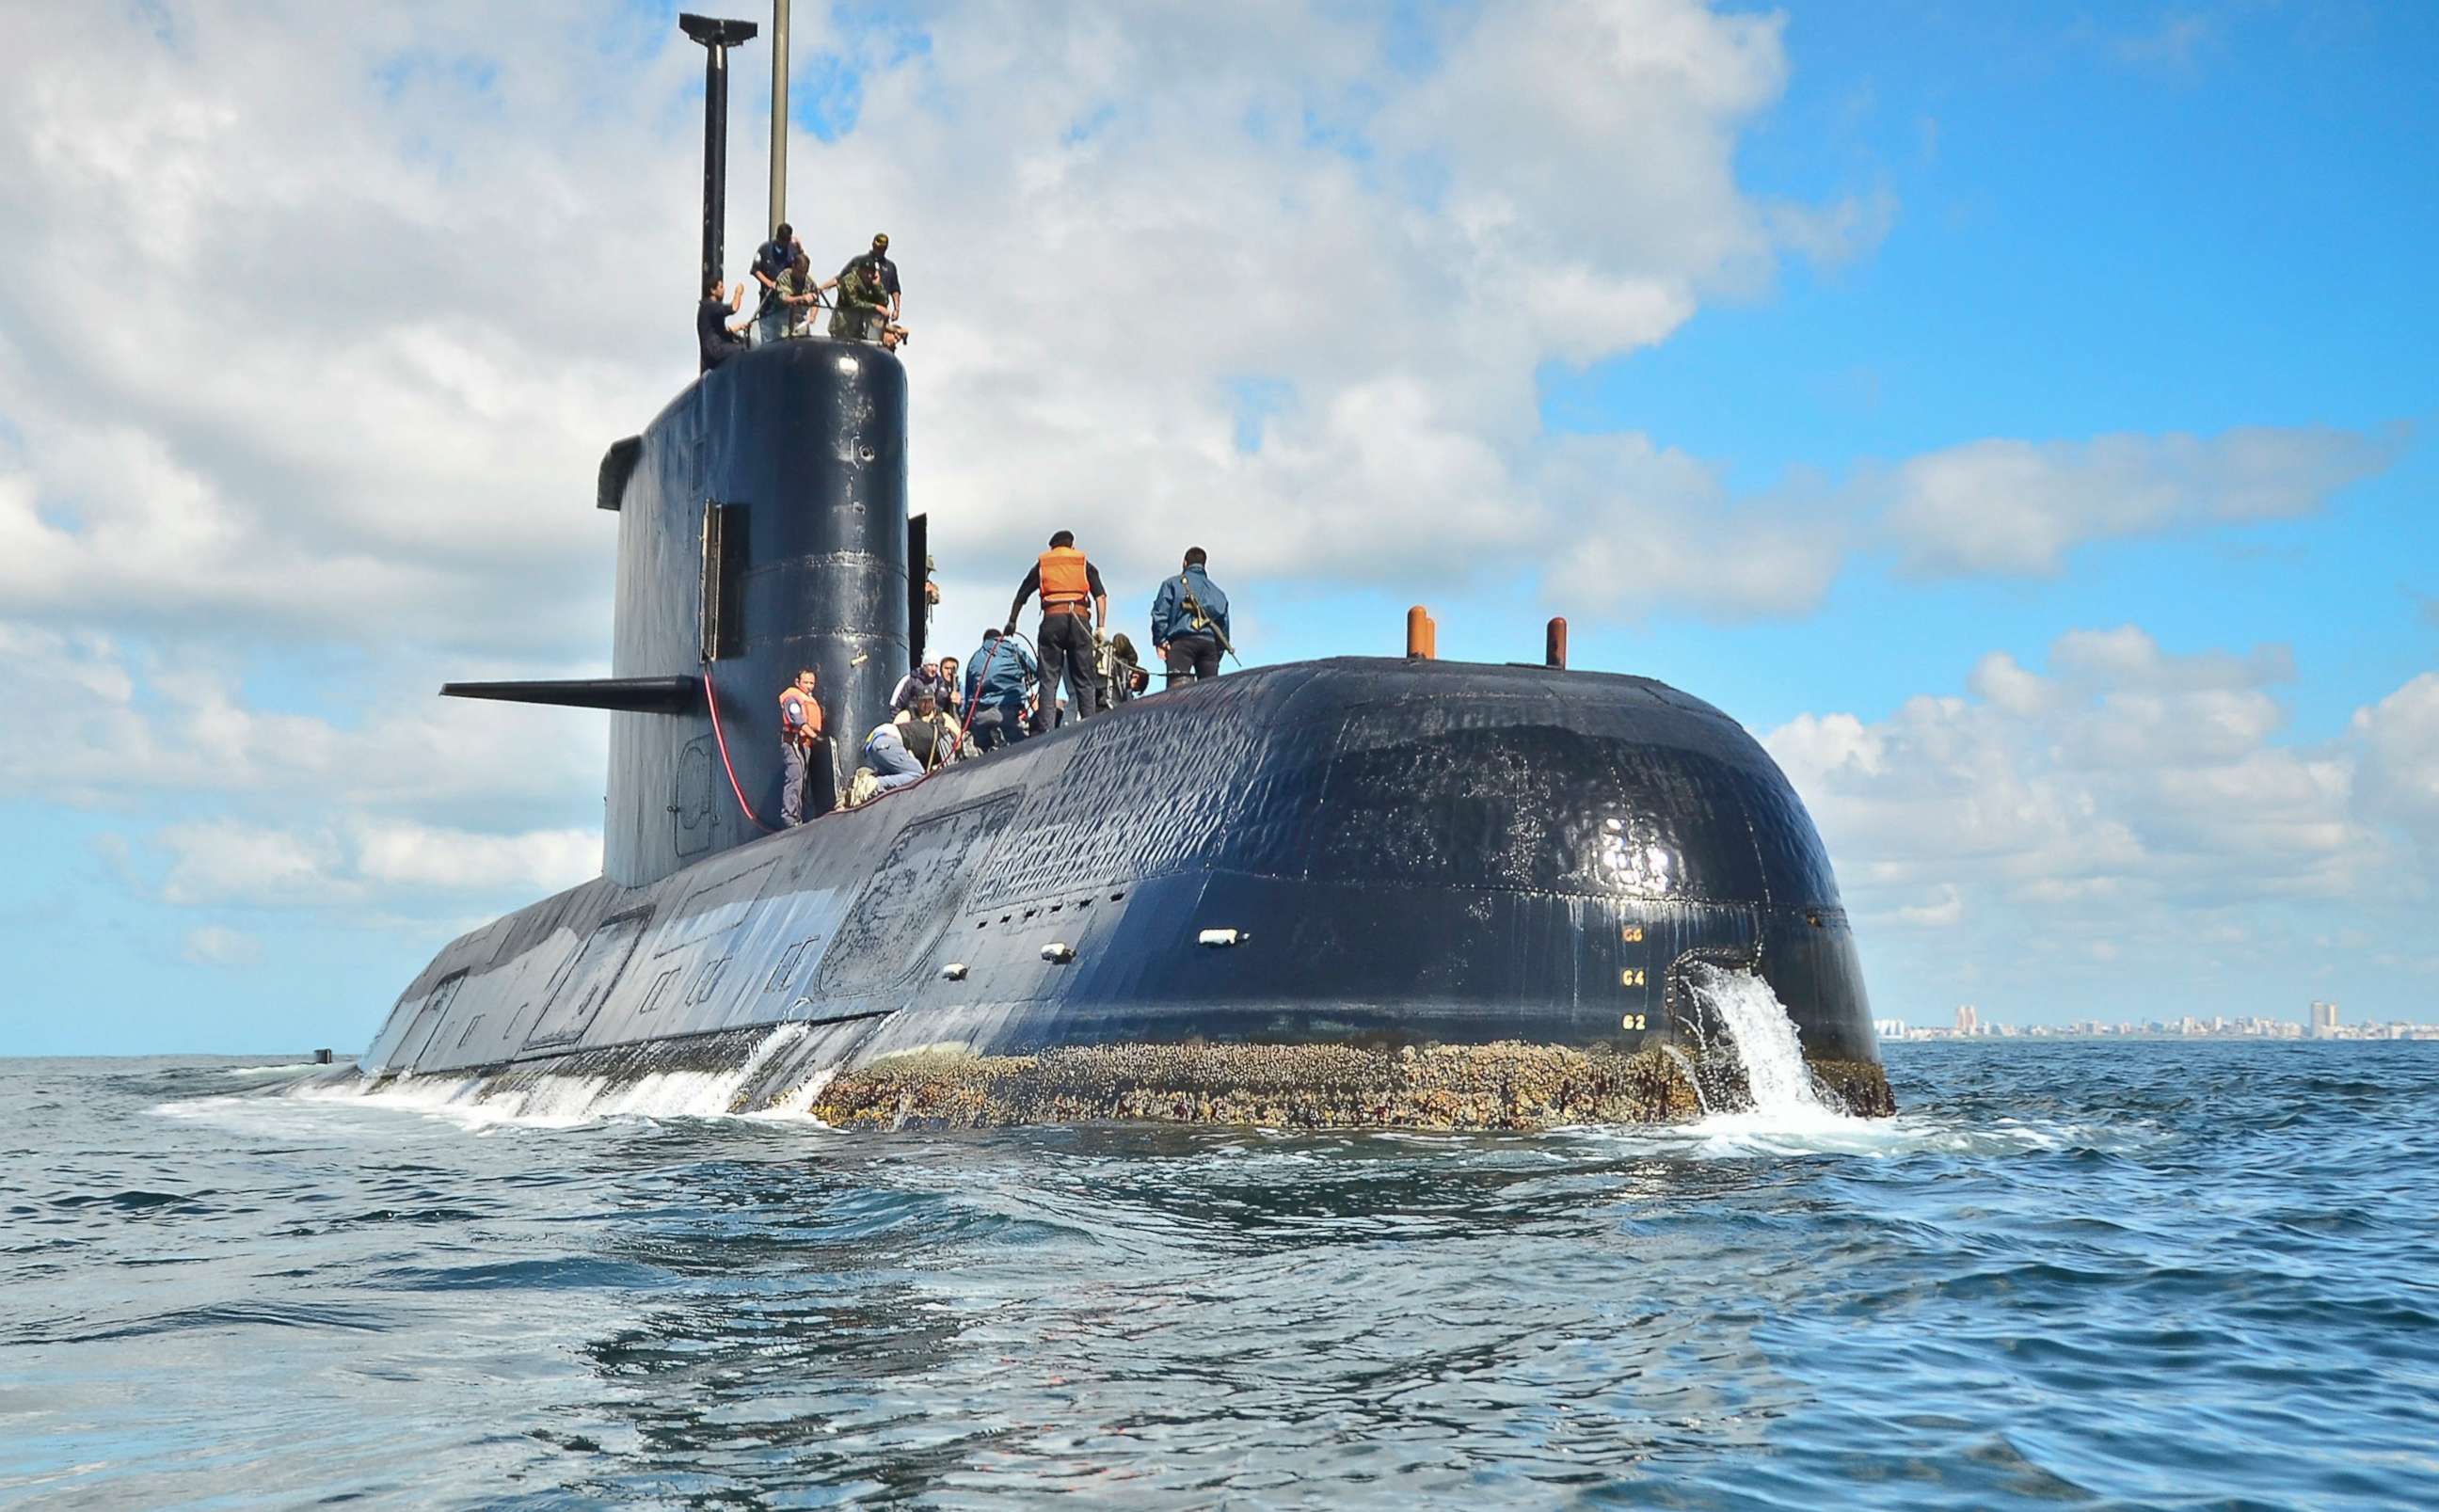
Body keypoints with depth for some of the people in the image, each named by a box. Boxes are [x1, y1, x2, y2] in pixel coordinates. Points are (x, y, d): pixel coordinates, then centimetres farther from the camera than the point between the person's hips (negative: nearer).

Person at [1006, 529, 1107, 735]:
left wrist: (1011, 622, 28)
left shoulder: (1042, 565, 20)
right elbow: (1100, 596, 5)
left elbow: (1021, 595, 19)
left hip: (1052, 620, 0)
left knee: (1048, 679, -1)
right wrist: (1100, 627, 0)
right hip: (1079, 621, 0)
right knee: (1083, 680, 3)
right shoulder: (1085, 564, 19)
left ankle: (1044, 730, -11)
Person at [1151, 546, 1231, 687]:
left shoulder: (1173, 584, 13)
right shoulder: (1216, 591, 26)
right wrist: (1218, 652, 24)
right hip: (1210, 643, 4)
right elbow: (1224, 624, 23)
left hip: (1182, 641, -4)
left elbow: (1160, 612, 0)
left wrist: (1160, 641, -1)